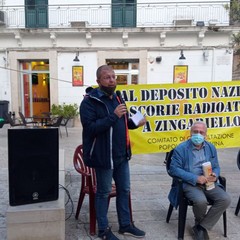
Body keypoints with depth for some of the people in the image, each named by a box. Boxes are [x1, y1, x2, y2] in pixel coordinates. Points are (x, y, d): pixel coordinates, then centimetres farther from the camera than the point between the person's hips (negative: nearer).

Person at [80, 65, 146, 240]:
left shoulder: (117, 98, 12)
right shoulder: (90, 102, -14)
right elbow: (90, 128, -24)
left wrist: (135, 123, 0)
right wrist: (113, 116, -29)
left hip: (121, 154, 8)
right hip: (104, 156, -7)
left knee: (124, 190, 17)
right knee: (104, 192, 8)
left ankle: (125, 225, 34)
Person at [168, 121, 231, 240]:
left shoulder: (211, 148, 10)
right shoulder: (181, 148, -7)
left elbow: (216, 167, 16)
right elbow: (174, 169, -12)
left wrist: (215, 175, -11)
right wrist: (195, 178, -20)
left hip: (208, 183, 5)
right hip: (189, 183, -5)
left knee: (225, 199, -18)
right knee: (201, 201, -32)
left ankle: (201, 227, -4)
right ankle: (199, 223, 6)